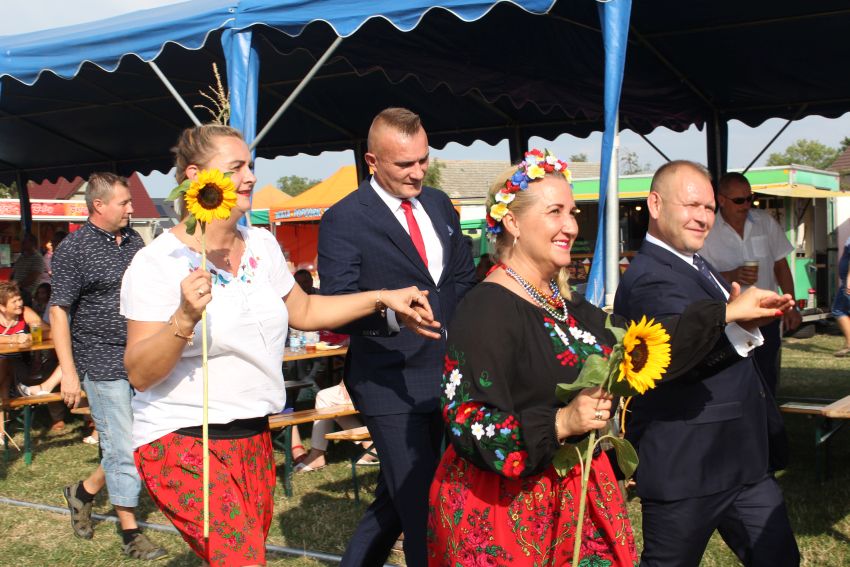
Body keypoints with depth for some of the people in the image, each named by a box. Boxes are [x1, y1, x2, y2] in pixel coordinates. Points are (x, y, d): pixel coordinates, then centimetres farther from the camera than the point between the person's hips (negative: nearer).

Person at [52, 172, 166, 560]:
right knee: (123, 448, -2)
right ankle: (130, 532, 12)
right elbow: (59, 310, -11)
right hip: (103, 364, -7)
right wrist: (68, 372, -15)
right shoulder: (73, 249, -10)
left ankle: (84, 492, 32)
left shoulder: (133, 240, 9)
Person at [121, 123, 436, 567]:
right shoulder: (158, 263, -14)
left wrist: (382, 298, 9)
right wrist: (184, 318, -32)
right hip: (184, 443, -6)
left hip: (253, 437, 7)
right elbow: (140, 374, -15)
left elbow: (304, 310, 18)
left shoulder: (261, 244, 6)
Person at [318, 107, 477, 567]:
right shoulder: (344, 220, -11)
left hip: (444, 376, 7)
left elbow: (464, 277, 20)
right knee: (421, 506, -5)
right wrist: (390, 311, -34)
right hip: (390, 384, -7)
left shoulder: (438, 204, 10)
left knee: (396, 497, 18)